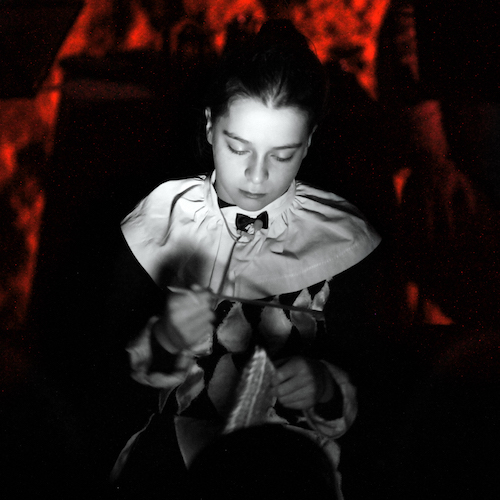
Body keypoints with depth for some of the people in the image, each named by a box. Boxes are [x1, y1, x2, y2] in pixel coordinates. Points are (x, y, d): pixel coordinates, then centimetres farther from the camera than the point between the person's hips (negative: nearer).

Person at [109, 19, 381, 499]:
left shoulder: (340, 234, -10)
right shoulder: (164, 217, -7)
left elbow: (363, 381, -5)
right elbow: (122, 365, -2)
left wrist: (324, 386, -27)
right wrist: (164, 339, -23)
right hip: (177, 444, 1)